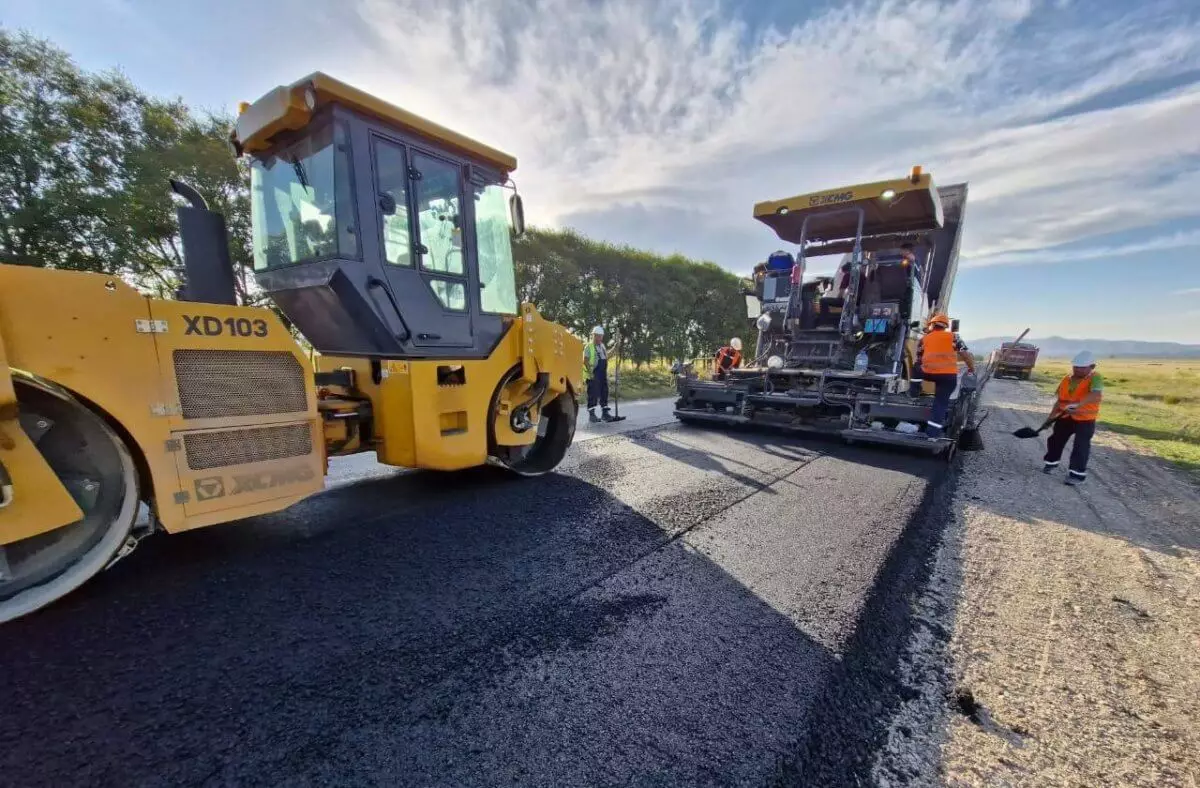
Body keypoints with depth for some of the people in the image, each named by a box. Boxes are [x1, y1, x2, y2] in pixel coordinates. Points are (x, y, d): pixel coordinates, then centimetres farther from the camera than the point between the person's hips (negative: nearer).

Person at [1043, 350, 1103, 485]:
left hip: (1085, 419, -6)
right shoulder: (1067, 380, 3)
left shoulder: (1095, 378, -15)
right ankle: (1051, 463, 33)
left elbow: (1096, 395, -34)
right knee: (1055, 440, 13)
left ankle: (1077, 474, 6)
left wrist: (1078, 404, -48)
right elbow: (1060, 400, 10)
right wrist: (1051, 416, 6)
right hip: (1065, 417, 6)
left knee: (1081, 447, -4)